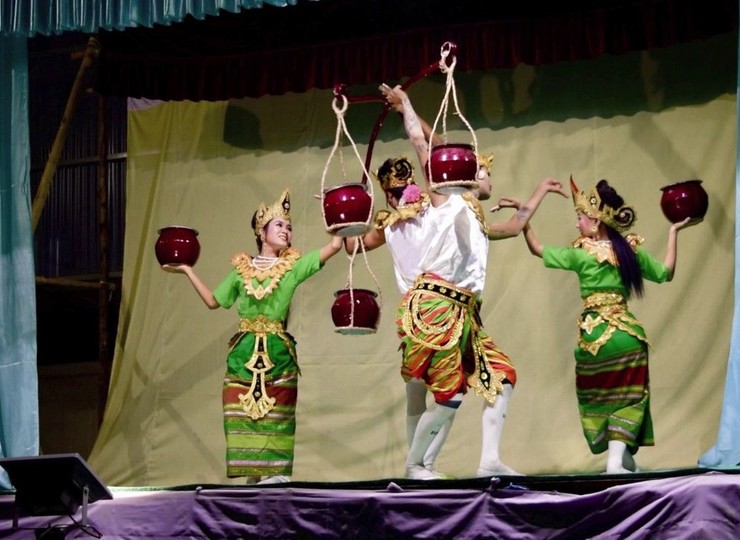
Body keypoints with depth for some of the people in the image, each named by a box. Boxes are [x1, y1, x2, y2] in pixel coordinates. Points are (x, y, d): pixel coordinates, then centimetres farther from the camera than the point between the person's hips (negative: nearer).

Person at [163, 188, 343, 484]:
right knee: (243, 416, -2)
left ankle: (275, 477, -6)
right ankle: (252, 477, 3)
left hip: (278, 353, -2)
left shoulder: (294, 266, 6)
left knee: (275, 419, -5)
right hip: (244, 353, 2)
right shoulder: (241, 268, 12)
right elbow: (213, 300, 20)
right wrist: (187, 270, 20)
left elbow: (335, 244, -2)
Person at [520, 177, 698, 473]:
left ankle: (619, 457, 13)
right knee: (627, 396, 9)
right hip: (628, 333, 2)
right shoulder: (631, 251, 2)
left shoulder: (581, 254, -6)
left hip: (594, 335, -2)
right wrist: (673, 233, 18)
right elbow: (665, 272, 14)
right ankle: (617, 458, -5)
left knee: (596, 397, 14)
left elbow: (537, 249, 5)